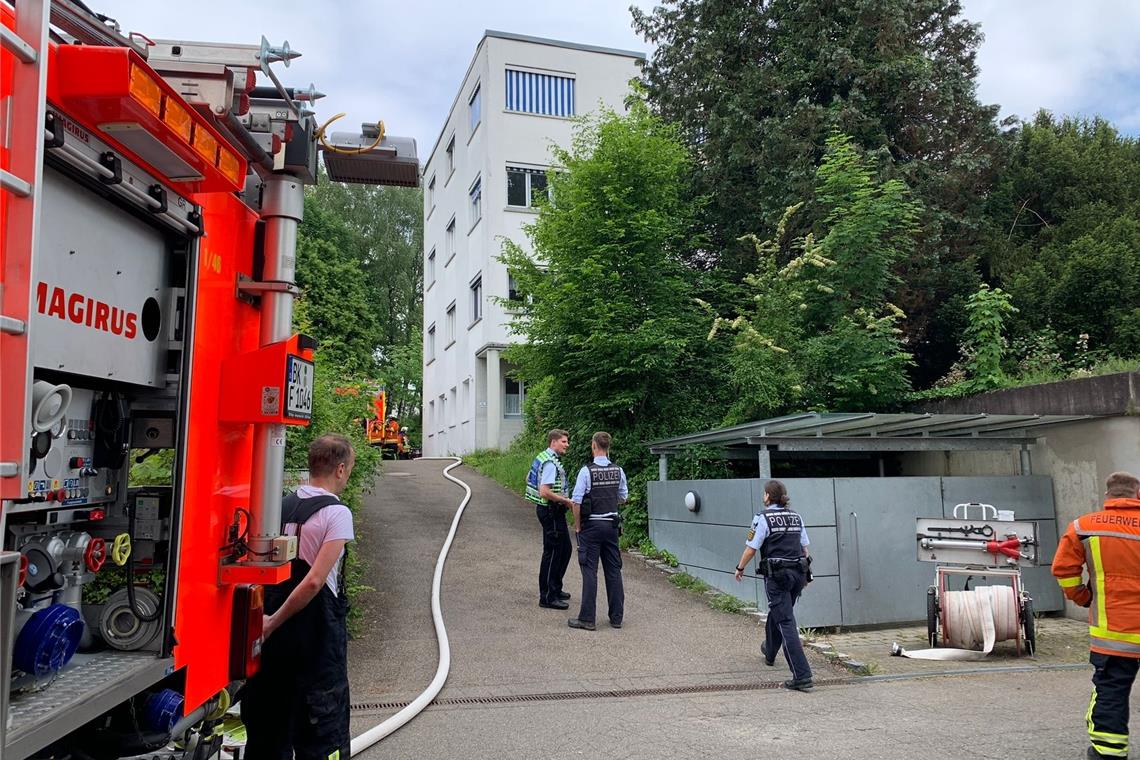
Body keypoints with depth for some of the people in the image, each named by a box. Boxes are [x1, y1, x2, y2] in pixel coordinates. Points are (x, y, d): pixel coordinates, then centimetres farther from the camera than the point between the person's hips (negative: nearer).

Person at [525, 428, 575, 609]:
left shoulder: (543, 458, 12)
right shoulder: (551, 463, -20)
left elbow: (529, 478, 23)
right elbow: (545, 492, -29)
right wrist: (566, 501, -18)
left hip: (555, 512, 11)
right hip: (551, 511, -11)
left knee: (565, 549, 19)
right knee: (552, 553, -4)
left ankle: (555, 589, 30)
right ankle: (547, 597, 4)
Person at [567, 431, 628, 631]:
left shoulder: (586, 471, -13)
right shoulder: (618, 471, 2)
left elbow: (576, 502, -13)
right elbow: (623, 498, 13)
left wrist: (577, 526, -2)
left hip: (591, 525, -5)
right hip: (612, 524, 5)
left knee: (589, 571, -1)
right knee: (613, 570, 10)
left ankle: (587, 618, 2)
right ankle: (616, 617, 16)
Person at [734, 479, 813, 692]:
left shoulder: (763, 518, -9)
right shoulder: (796, 517, 10)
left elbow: (751, 548, -8)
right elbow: (804, 547, 13)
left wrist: (740, 568, 7)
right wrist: (804, 572, 22)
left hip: (777, 575, -7)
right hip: (798, 573, 7)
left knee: (785, 622, -6)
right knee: (777, 613, 27)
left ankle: (802, 676, -12)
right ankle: (769, 653, 49)